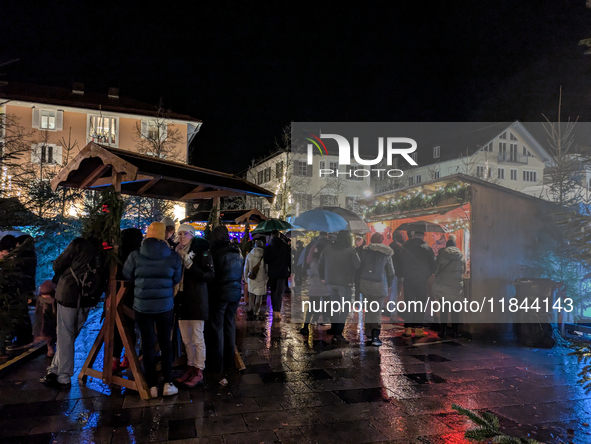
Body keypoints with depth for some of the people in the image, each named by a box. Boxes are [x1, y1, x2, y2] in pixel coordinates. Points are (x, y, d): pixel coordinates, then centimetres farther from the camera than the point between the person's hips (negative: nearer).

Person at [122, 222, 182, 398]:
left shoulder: (135, 255, -8)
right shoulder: (173, 256, -7)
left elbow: (127, 275, 5)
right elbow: (176, 279, 1)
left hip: (142, 306, 0)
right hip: (165, 306, 0)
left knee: (148, 344, 10)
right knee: (166, 343, 13)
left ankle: (152, 386, 16)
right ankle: (168, 384, 15)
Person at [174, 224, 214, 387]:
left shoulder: (202, 252, -7)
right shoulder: (178, 252, 11)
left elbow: (209, 275, -14)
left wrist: (191, 265, -23)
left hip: (196, 300, -6)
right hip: (181, 300, 6)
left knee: (197, 338, 0)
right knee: (186, 338, 14)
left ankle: (199, 371, 11)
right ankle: (191, 367, 27)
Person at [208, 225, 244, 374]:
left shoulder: (216, 251, -15)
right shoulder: (237, 251, 6)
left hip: (220, 293, -6)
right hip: (235, 293, 6)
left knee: (217, 328, 4)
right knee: (230, 326, 15)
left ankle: (217, 365, 11)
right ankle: (229, 362, 25)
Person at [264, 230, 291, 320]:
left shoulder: (268, 247, -3)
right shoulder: (285, 246, -2)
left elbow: (266, 261, -2)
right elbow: (289, 259, 1)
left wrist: (267, 272, 8)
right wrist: (291, 271, 7)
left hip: (272, 272, 1)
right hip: (282, 272, -1)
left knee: (273, 291, 14)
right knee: (280, 292, 0)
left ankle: (274, 310, 18)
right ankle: (277, 311, -12)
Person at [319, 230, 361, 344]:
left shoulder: (327, 248, 2)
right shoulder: (350, 250, -12)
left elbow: (321, 264, 8)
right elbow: (358, 265, -12)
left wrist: (322, 277, 18)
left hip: (330, 282, 5)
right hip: (345, 283, -5)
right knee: (344, 309, 3)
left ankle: (333, 329, 34)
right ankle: (337, 335, -3)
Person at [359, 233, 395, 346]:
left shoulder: (365, 251, 1)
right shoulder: (386, 254, 3)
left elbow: (359, 267, 2)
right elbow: (391, 273, 8)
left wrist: (359, 281, 11)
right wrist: (388, 285, 21)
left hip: (365, 282, 1)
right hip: (379, 285, -1)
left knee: (368, 308, 17)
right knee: (377, 310, 2)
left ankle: (369, 332, 26)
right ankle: (375, 336, -8)